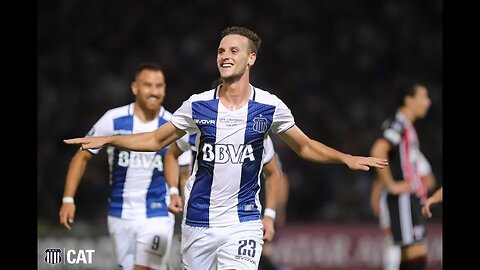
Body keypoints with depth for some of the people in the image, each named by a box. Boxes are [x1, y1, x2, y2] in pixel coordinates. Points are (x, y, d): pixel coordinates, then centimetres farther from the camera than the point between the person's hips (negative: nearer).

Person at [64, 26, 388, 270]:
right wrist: (106, 140, 2)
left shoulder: (270, 107, -3)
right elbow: (156, 140, 11)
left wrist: (346, 158, -4)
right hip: (199, 221, 2)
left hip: (243, 222, -2)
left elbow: (305, 147, 10)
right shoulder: (198, 105, 0)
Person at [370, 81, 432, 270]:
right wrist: (392, 185, -22)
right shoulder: (398, 124, -12)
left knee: (409, 255, 8)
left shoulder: (407, 126, 20)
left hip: (412, 198, 10)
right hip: (404, 198, -10)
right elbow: (377, 151, -27)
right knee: (418, 254, -15)